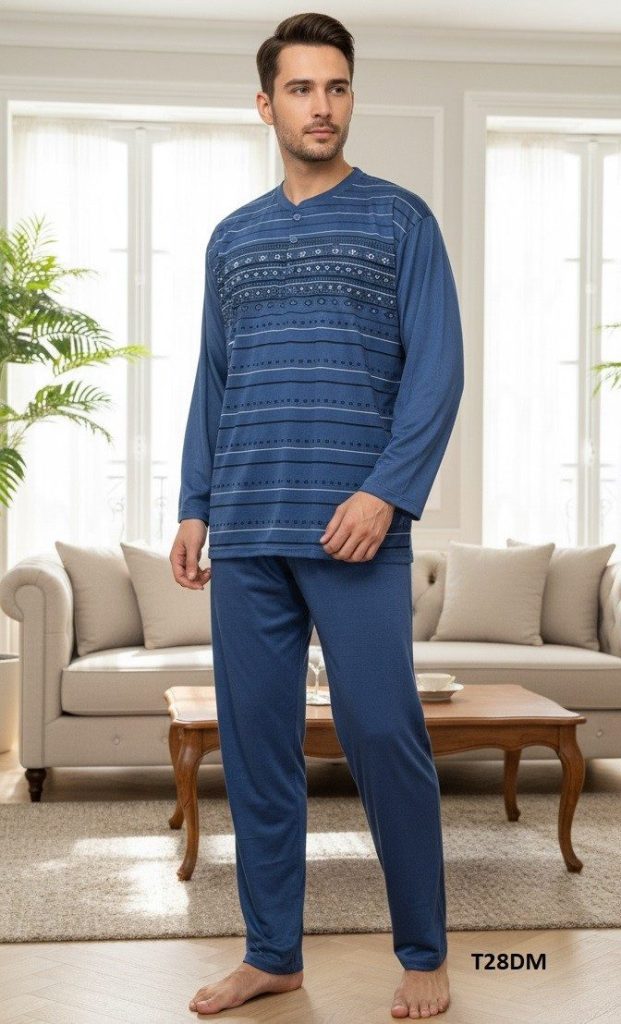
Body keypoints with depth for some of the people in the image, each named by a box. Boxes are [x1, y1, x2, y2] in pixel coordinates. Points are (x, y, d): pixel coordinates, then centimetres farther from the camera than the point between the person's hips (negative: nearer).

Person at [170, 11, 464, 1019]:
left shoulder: (400, 219, 5)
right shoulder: (231, 238, 17)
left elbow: (437, 368, -2)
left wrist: (387, 492, -14)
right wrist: (194, 508, 11)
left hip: (355, 528, -4)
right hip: (245, 532, 4)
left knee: (383, 734, -3)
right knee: (253, 740, 6)